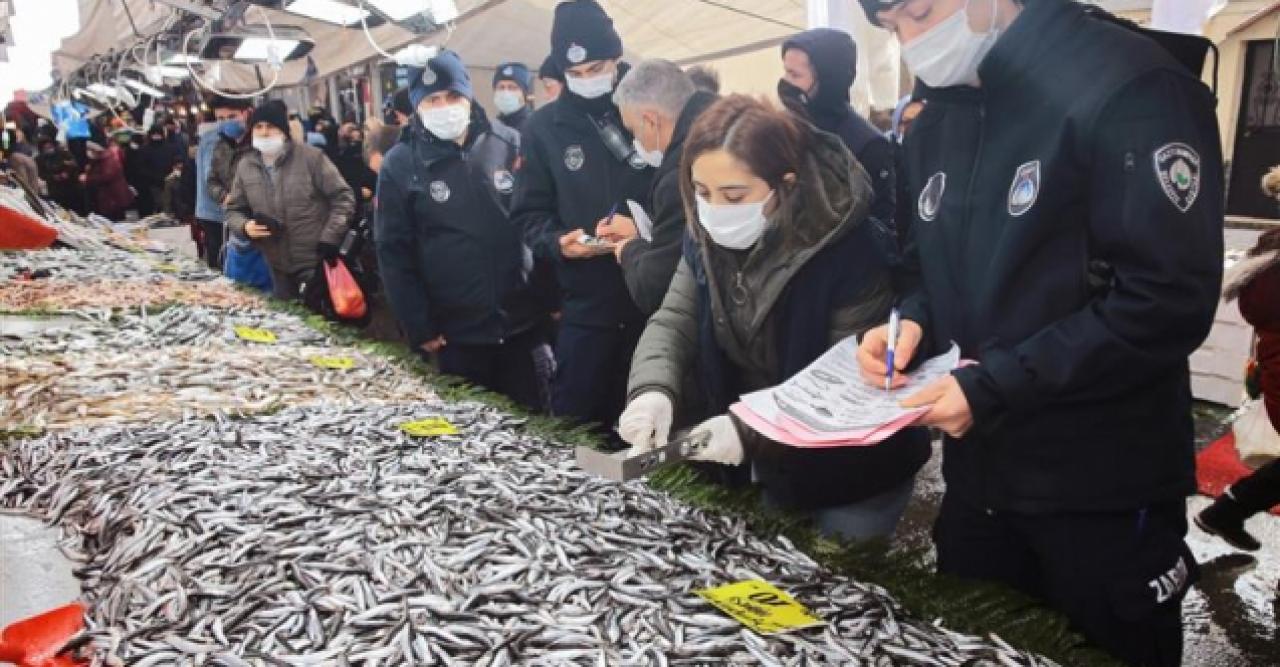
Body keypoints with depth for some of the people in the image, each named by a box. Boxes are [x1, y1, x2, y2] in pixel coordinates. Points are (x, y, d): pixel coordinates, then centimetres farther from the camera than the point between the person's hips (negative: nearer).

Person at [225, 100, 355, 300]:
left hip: (318, 264, -5)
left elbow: (343, 198, -6)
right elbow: (234, 210, 16)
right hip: (279, 269, 5)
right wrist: (245, 226, -8)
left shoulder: (311, 157, -7)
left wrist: (329, 239, -14)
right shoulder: (245, 166, 7)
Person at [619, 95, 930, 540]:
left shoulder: (851, 249, -28)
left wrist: (751, 428, -35)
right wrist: (653, 390, -29)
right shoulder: (707, 238, -9)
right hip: (770, 461, 6)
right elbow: (674, 322, -8)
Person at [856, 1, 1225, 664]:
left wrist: (995, 385, -23)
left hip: (1103, 494, -6)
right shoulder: (934, 123, 9)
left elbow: (1170, 300, -21)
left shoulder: (1130, 87, -15)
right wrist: (911, 323, -6)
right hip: (978, 475, 7)